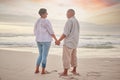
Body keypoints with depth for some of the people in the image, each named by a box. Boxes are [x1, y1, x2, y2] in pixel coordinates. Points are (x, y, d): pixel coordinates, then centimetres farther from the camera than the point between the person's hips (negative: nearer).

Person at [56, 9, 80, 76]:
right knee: (73, 57, 16)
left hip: (69, 42, -9)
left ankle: (65, 72, 4)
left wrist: (59, 40, -15)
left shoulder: (69, 21, -17)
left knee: (66, 57, -2)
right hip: (74, 42, 9)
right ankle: (74, 70, 24)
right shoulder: (77, 21, 13)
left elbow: (65, 33, -22)